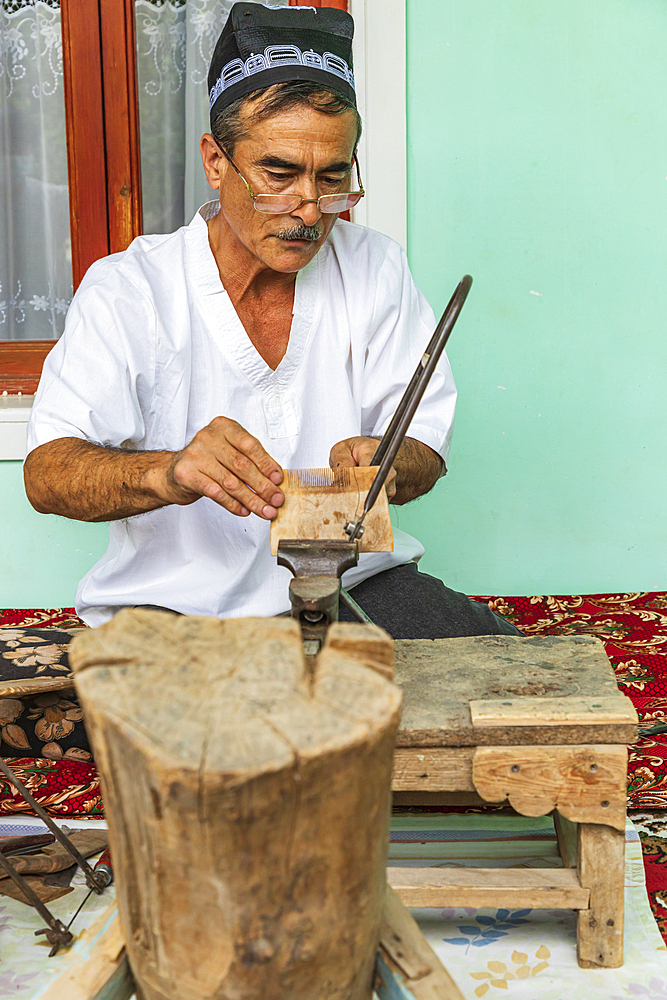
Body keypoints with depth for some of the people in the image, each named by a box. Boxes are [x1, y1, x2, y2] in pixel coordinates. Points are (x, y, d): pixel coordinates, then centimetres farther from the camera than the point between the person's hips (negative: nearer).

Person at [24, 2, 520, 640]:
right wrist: (170, 473, -37)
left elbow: (424, 453, 2)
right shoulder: (125, 290, -5)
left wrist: (381, 462, -25)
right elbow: (46, 474, -15)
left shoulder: (375, 271, 4)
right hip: (178, 601, -2)